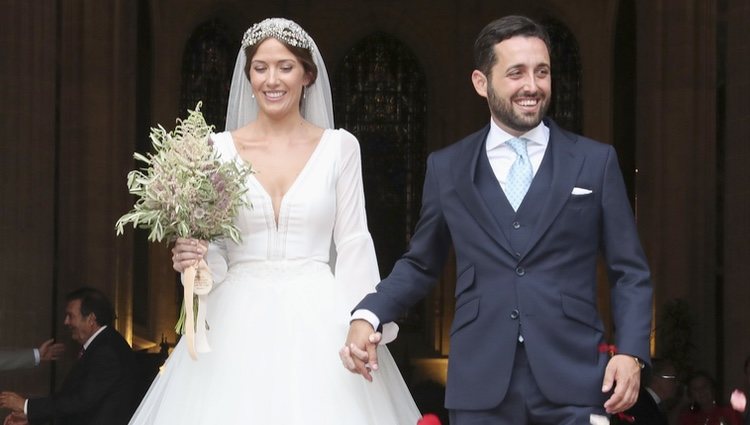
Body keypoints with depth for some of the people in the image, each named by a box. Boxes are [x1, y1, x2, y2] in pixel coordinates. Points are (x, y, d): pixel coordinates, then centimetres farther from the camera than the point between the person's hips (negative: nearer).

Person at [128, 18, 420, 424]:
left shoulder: (339, 147, 5)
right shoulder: (220, 149, 5)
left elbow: (353, 245, 3)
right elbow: (211, 246, 9)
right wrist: (192, 257, -14)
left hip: (316, 319, 0)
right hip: (240, 322, 1)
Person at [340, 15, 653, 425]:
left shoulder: (596, 161, 6)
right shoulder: (446, 167, 9)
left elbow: (629, 271, 7)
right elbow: (420, 265, 17)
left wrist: (630, 350, -6)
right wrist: (368, 315, 1)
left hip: (573, 379, -1)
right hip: (480, 386, 1)